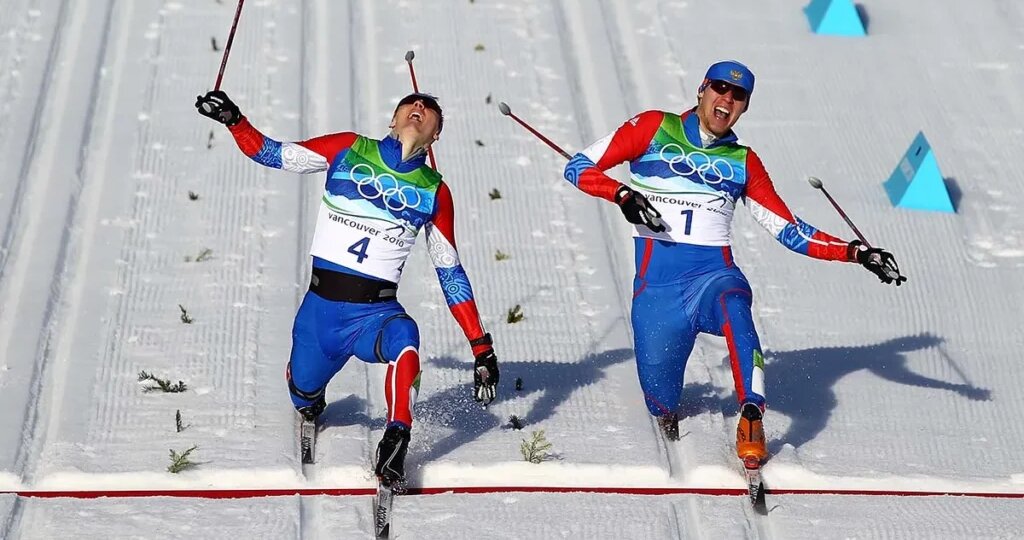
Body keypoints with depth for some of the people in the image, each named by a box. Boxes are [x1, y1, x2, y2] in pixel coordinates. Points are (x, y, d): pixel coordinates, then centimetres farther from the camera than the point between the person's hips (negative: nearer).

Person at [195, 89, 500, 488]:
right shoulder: (349, 151, 4)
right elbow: (271, 154, 8)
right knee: (303, 395, 10)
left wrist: (481, 347, 5)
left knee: (404, 338, -34)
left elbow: (451, 273, 10)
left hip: (376, 314, -1)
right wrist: (234, 120, -10)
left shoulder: (434, 192, 6)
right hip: (320, 308, 1)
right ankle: (311, 410, 47)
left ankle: (395, 444, -32)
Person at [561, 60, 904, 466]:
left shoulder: (743, 162, 14)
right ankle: (666, 417, 38)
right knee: (659, 393, 0)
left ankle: (751, 416, -38)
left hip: (715, 272, 0)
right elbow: (578, 167, 4)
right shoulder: (654, 128, 7)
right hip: (657, 277, 0)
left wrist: (855, 253, 2)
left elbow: (789, 231, 14)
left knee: (733, 307, -37)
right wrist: (623, 195, -16)